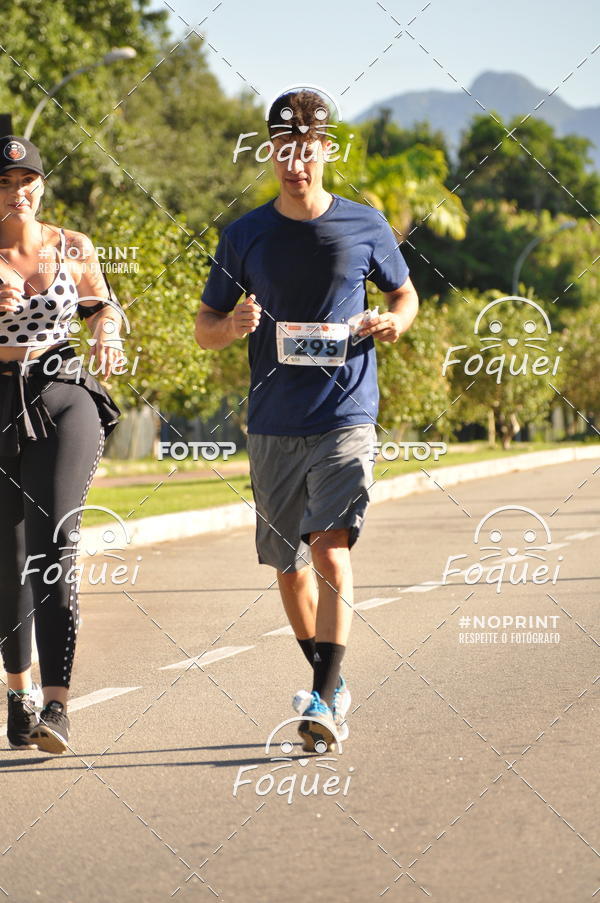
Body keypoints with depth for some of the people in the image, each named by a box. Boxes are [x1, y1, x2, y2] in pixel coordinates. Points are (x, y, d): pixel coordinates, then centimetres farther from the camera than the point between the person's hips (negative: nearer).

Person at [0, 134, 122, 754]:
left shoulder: (73, 248, 4)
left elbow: (101, 305, 20)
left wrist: (107, 335, -1)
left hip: (62, 399, -1)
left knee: (53, 544, -18)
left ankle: (56, 705, -23)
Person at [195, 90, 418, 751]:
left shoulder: (366, 227, 0)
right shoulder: (244, 237, 3)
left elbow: (405, 295, 16)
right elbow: (204, 329, 9)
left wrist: (394, 322, -7)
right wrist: (234, 325, -14)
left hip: (346, 418, -3)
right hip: (273, 426, 3)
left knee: (330, 549, -18)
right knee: (288, 565, 11)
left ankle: (325, 700, -19)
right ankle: (329, 680, 30)